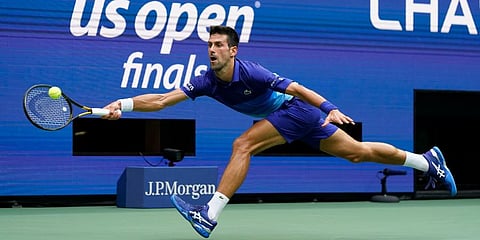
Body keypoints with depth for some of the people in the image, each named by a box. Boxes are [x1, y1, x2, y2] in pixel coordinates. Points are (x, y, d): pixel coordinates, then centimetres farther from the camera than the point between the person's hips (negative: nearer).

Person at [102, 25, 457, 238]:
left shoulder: (250, 72, -25)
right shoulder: (207, 81, -7)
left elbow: (298, 89, -22)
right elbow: (162, 100, -12)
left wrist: (332, 110, -30)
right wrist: (123, 105, -24)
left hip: (298, 109, -8)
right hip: (289, 117, 8)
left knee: (243, 145, -23)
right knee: (357, 152, 14)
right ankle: (427, 161, 26)